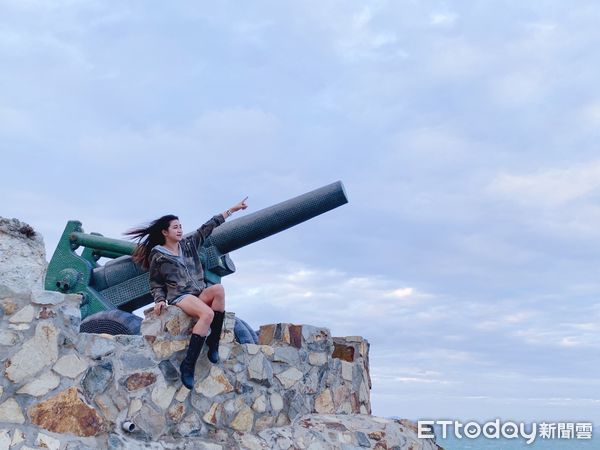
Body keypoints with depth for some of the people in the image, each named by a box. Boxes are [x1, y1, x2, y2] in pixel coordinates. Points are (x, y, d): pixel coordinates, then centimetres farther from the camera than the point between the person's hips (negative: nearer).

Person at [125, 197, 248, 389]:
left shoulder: (189, 244, 16)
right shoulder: (157, 256, 5)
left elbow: (208, 226, 15)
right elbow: (155, 284, 9)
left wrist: (232, 209, 15)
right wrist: (159, 300, -11)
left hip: (200, 294, 5)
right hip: (179, 296, -5)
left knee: (218, 289, -31)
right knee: (208, 314, -36)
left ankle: (213, 343, -23)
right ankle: (188, 364, -35)